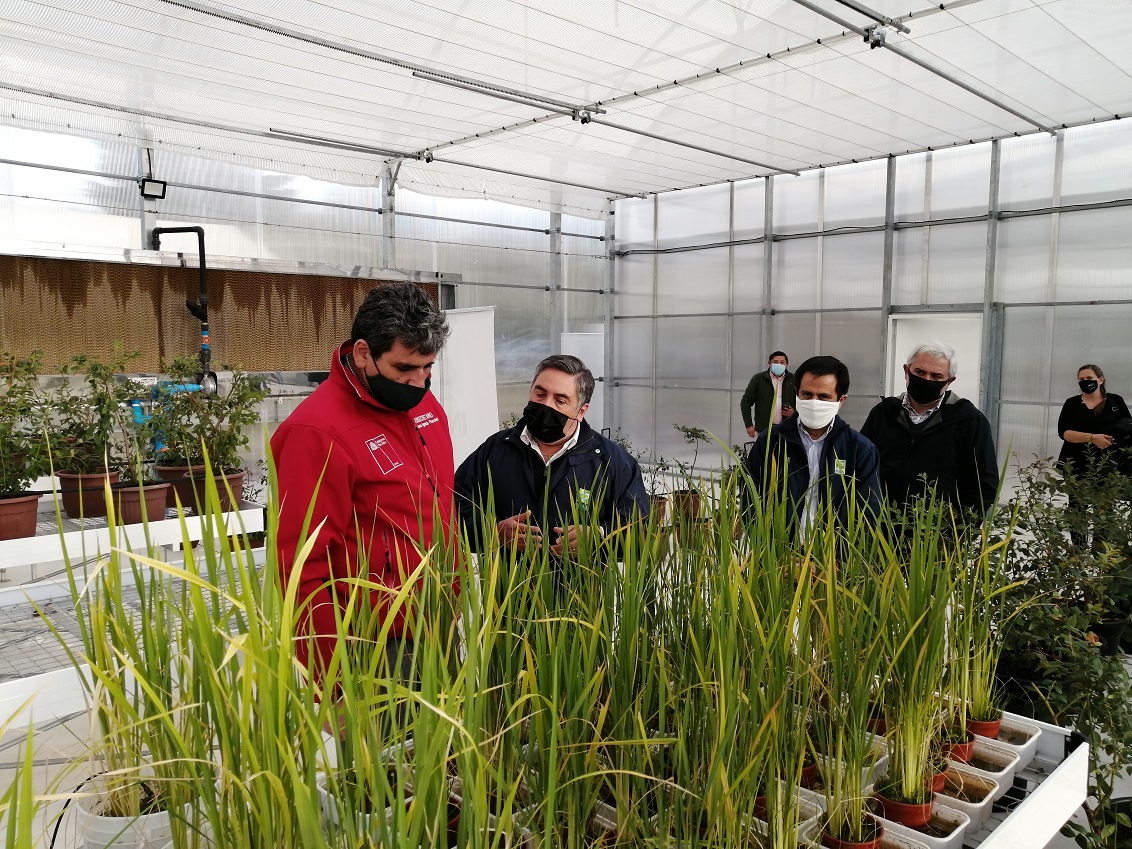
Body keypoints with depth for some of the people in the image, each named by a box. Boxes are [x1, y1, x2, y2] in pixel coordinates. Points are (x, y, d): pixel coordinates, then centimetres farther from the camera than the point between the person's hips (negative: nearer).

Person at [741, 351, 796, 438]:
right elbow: (746, 401, 2)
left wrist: (795, 412, -6)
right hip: (764, 429, -1)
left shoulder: (794, 380, 7)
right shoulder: (758, 379, 4)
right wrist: (749, 425, -5)